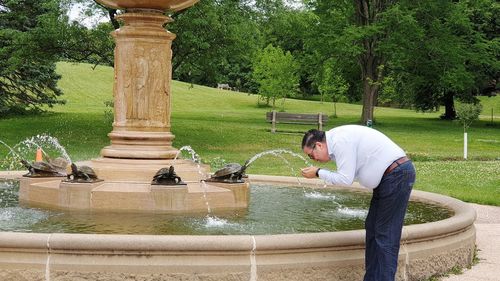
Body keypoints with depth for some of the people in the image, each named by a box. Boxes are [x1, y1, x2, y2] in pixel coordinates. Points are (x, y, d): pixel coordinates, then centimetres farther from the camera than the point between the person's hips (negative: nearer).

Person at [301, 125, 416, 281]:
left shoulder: (340, 141, -18)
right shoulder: (337, 139, 13)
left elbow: (345, 179, -18)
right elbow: (350, 174, 14)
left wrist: (318, 173, -8)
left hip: (397, 174, -11)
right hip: (388, 175, 11)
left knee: (385, 235, -7)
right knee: (372, 227, 13)